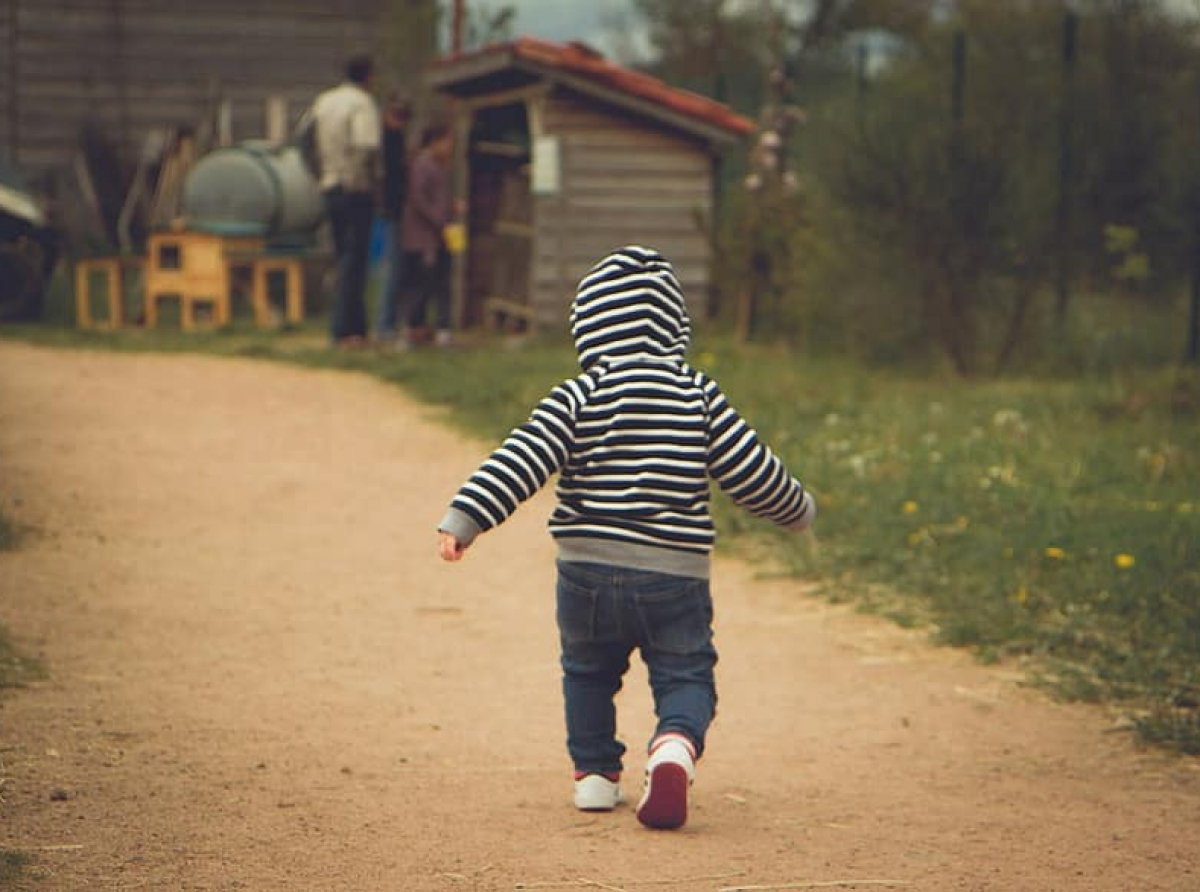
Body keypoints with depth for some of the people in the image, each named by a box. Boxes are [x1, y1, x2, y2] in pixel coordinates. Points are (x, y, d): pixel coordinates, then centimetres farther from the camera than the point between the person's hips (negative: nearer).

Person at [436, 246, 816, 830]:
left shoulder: (578, 398, -5)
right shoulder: (699, 397, -1)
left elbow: (521, 461, -15)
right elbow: (751, 471, 3)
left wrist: (464, 519, -16)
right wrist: (797, 509, 21)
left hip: (588, 574, 0)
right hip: (677, 577, 0)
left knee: (588, 673, 24)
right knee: (685, 677, 9)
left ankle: (595, 772, 25)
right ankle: (676, 745, -21)